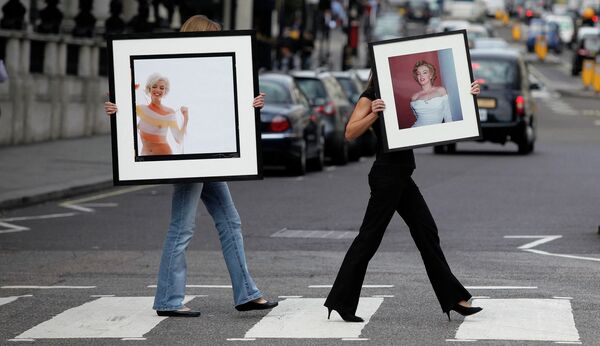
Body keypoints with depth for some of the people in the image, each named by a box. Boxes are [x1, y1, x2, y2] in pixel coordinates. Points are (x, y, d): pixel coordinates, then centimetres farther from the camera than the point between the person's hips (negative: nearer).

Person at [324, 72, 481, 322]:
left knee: (426, 232, 8)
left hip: (401, 176, 9)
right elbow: (350, 133, -18)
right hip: (387, 176, -9)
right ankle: (340, 301, 0)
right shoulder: (370, 98, -7)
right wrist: (373, 115, -32)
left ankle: (453, 298, 11)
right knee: (369, 236, -6)